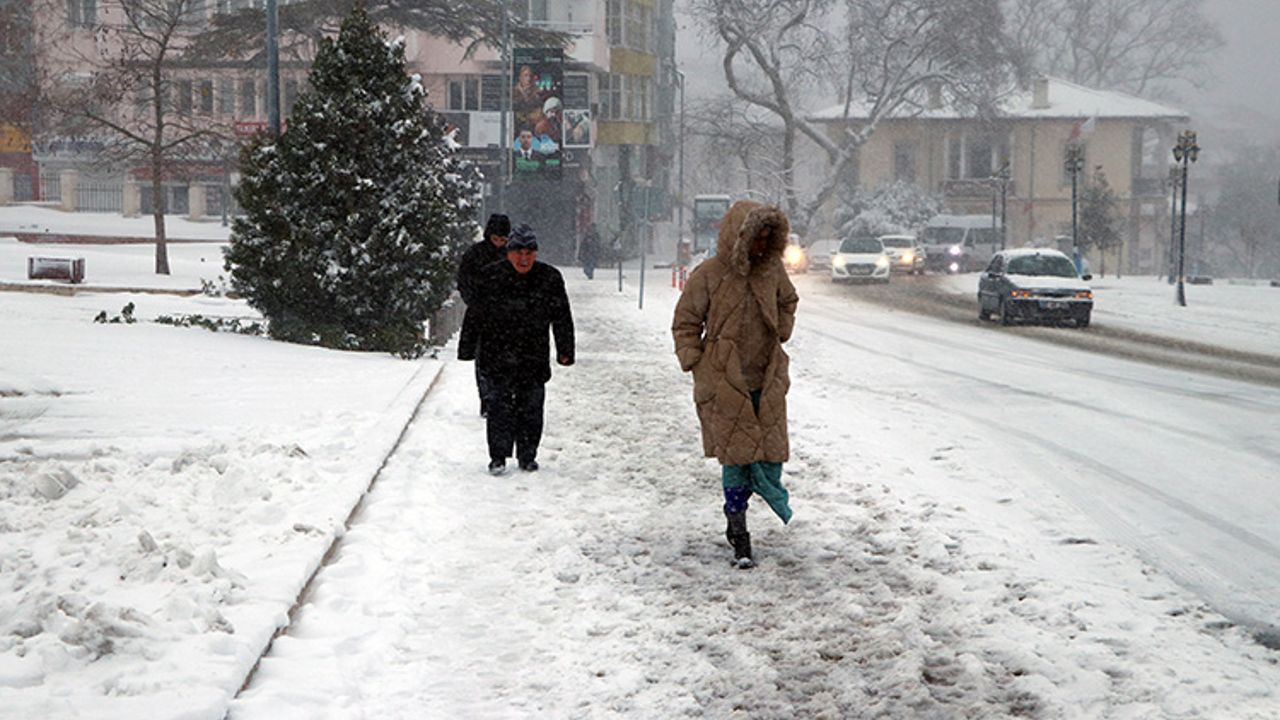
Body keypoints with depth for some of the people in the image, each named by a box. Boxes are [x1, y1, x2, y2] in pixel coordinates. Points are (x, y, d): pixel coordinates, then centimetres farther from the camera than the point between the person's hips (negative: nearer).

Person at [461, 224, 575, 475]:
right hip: (498, 356, -1)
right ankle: (498, 456, 3)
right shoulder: (491, 276, -2)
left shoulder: (550, 278, 2)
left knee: (531, 407, 5)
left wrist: (565, 350, 7)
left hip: (534, 358, 1)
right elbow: (476, 313, 4)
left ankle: (527, 455, 17)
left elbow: (562, 318, 8)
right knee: (499, 405, -5)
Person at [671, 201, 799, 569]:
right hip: (725, 384, -4)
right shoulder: (708, 276, -9)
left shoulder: (772, 270, 4)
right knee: (736, 455, -2)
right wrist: (695, 363, -3)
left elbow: (788, 301, 26)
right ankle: (739, 532, 8)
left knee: (771, 446, 1)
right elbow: (685, 322, 2)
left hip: (767, 381, 4)